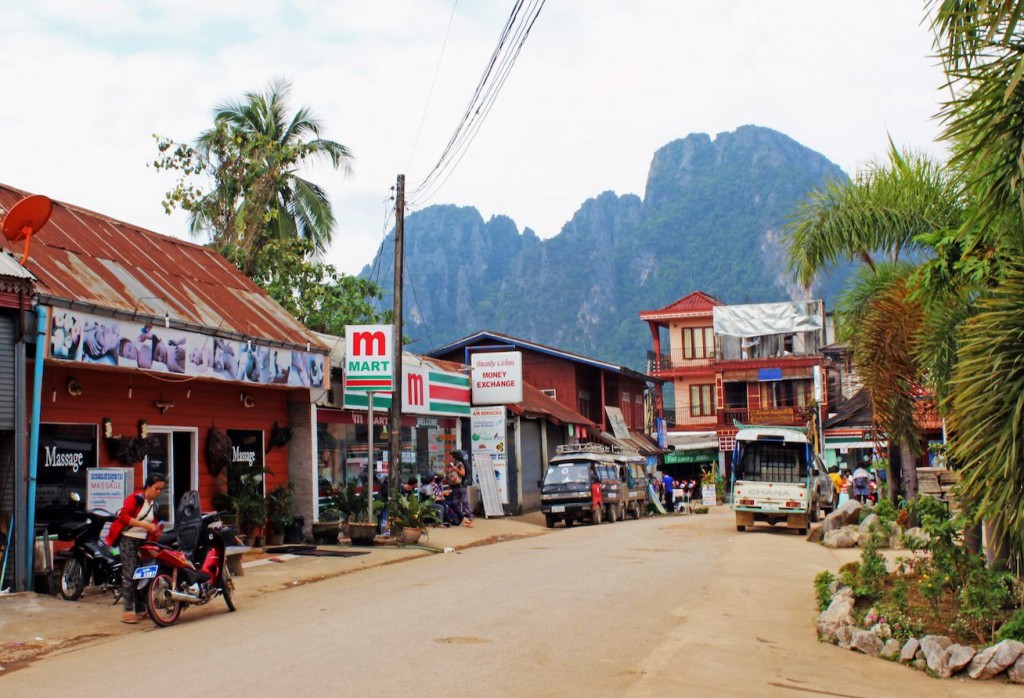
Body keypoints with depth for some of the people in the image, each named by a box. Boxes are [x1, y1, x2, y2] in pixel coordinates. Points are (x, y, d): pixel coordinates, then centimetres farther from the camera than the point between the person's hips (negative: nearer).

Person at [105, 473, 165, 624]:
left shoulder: (155, 506, 16)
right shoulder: (135, 498, -7)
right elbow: (124, 516, -18)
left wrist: (156, 530, -2)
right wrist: (144, 525, -22)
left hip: (143, 542, 7)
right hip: (128, 539, -7)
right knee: (130, 575, -13)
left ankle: (139, 609, 13)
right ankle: (128, 611, -14)